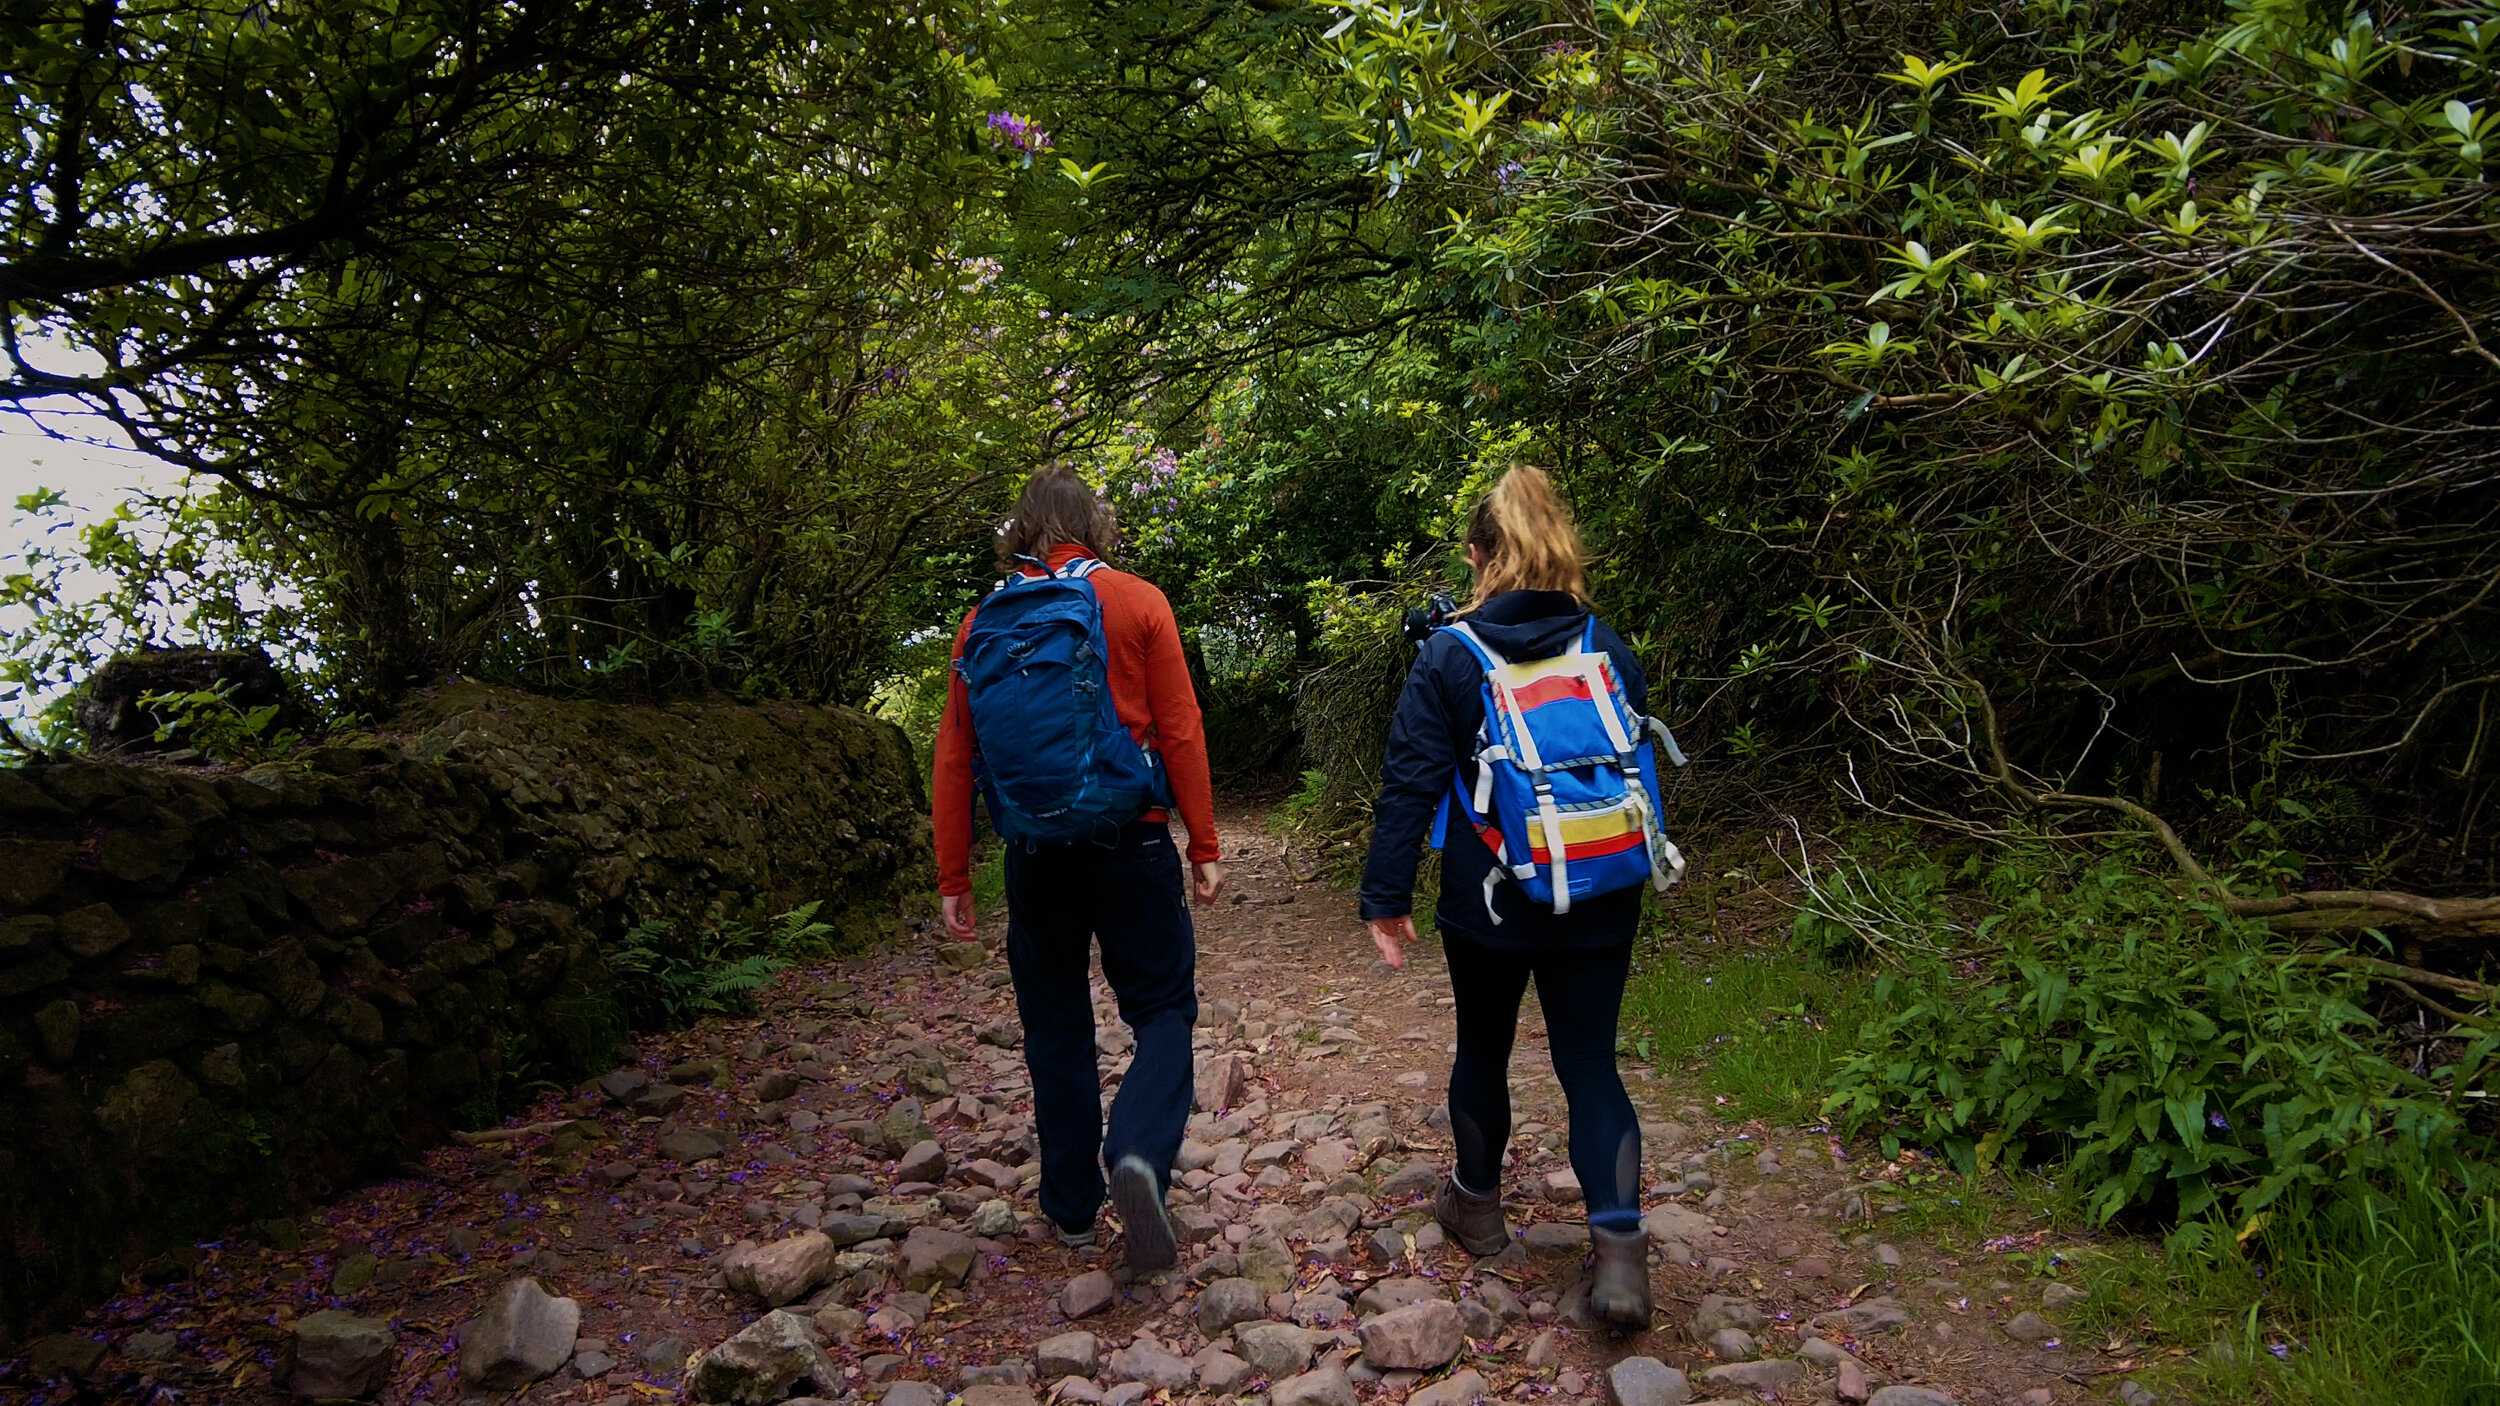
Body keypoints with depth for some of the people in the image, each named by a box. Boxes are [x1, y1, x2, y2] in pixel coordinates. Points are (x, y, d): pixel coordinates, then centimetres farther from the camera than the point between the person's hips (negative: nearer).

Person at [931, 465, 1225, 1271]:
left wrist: (954, 879, 8)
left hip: (1035, 852, 3)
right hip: (1130, 841, -2)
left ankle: (1072, 1206, 21)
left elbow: (954, 757, 3)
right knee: (1163, 1006, 8)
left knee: (1055, 1024, 14)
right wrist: (1204, 847, 0)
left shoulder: (986, 620, 4)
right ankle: (1139, 1153, -17)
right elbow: (1180, 733, -6)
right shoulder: (1138, 603, -2)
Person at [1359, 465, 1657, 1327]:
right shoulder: (1610, 652, 0)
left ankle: (1477, 1201, 37)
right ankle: (1618, 1240, -5)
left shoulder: (1448, 657, -10)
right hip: (1597, 905, 2)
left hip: (1488, 905, -2)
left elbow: (1412, 782, -12)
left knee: (1483, 1049, 18)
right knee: (1591, 1063, 8)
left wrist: (1386, 895, -7)